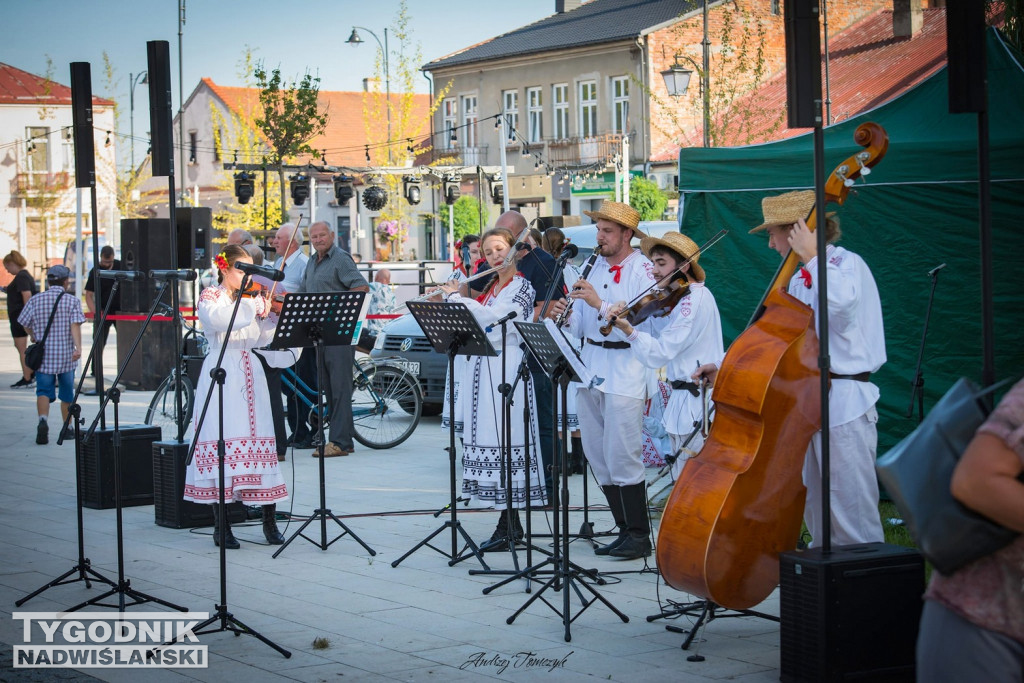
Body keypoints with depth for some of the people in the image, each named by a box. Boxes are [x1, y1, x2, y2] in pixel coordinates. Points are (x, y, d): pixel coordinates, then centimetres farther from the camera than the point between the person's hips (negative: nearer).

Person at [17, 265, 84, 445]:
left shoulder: (35, 300, 2)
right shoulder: (72, 301, -3)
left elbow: (24, 324, 11)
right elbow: (75, 325, -17)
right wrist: (78, 347, -25)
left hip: (43, 356, 1)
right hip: (66, 356, 0)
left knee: (43, 391, -1)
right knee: (67, 393, 15)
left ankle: (43, 420, -28)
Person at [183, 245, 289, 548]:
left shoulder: (254, 299, 15)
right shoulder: (210, 297, 2)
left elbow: (266, 337, 5)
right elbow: (221, 319, -21)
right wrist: (251, 305, -19)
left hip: (250, 374, 4)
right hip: (222, 374, -4)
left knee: (261, 438, -1)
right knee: (221, 442, -7)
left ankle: (270, 523, 5)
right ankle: (221, 526, 0)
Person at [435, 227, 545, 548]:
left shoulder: (523, 286, -5)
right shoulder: (490, 286, 19)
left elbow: (492, 316, -19)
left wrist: (455, 296, -12)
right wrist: (447, 301, 6)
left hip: (507, 368, -8)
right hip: (480, 367, 8)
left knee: (505, 442, -9)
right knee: (487, 439, 5)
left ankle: (507, 527, -8)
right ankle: (512, 523, 10)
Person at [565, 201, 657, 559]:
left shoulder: (641, 270, -6)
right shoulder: (595, 267, 15)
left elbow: (640, 322, -18)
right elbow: (581, 325, 15)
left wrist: (600, 304, -24)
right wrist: (568, 319, -6)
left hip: (625, 370, -7)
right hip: (590, 366, 7)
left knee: (622, 455, -8)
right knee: (597, 455, 8)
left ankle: (639, 535, 0)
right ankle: (624, 528, 16)